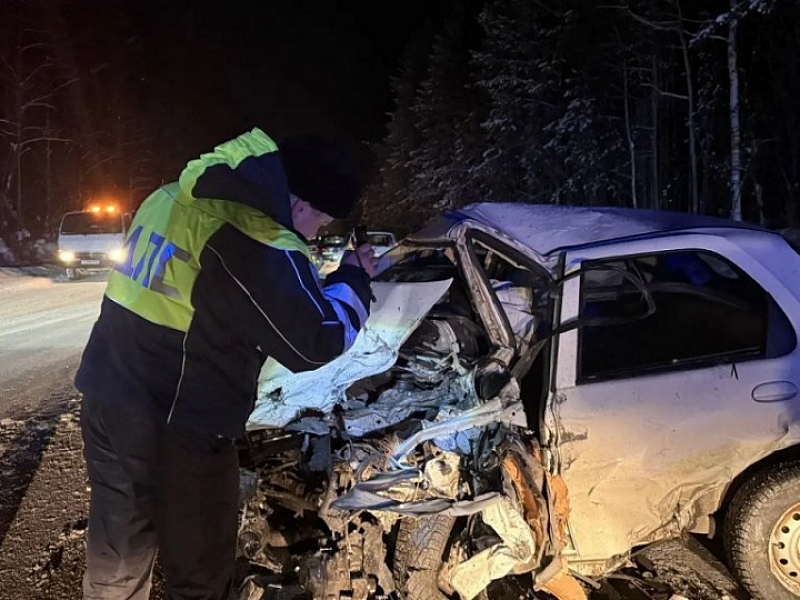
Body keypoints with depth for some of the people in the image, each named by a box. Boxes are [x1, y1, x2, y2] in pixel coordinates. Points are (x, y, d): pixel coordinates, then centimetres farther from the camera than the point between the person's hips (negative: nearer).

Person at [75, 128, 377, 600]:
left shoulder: (172, 198, 7)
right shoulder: (259, 242, -20)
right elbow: (315, 342, -15)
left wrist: (312, 273, 17)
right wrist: (354, 280, 1)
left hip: (108, 400, 8)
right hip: (176, 427, -8)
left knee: (119, 549, 24)